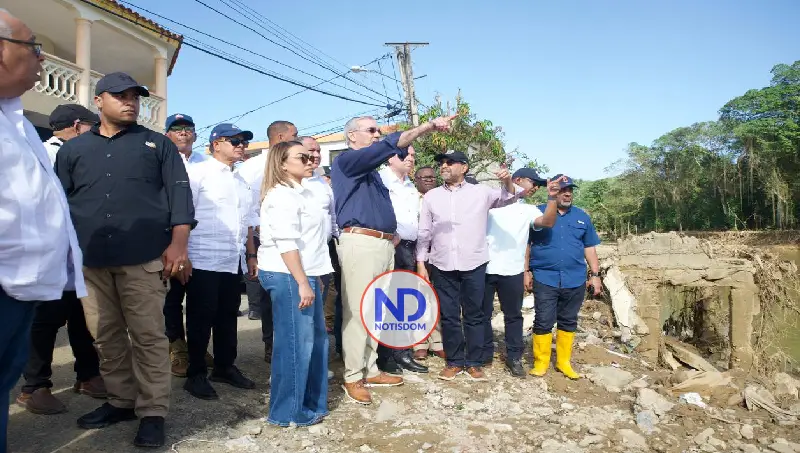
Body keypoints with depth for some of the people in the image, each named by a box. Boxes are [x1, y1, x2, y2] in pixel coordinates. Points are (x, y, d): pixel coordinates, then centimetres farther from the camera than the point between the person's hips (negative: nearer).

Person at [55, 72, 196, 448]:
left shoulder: (157, 144, 9)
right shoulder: (73, 149, 16)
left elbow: (179, 192, 2)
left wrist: (178, 242, -9)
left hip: (144, 258, -3)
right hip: (90, 260, 3)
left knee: (148, 336, -2)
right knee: (106, 337, 10)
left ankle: (152, 413, 7)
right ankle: (121, 401, 25)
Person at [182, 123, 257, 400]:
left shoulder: (241, 182, 17)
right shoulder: (198, 173, -4)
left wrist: (252, 255, 18)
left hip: (233, 261, 6)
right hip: (204, 260, -6)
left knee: (228, 315, 13)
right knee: (201, 318, 3)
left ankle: (225, 367, 26)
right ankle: (196, 375, 15)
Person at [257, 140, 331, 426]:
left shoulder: (304, 193, 17)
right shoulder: (282, 195, -13)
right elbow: (286, 243, -21)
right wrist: (301, 283, -23)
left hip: (304, 273, 10)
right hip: (288, 276, -10)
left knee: (315, 338, 14)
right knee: (295, 342, -3)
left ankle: (312, 402, 27)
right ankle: (288, 411, 10)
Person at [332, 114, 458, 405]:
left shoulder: (371, 171, 23)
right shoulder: (346, 161, -4)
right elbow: (388, 146, -18)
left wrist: (392, 234, 16)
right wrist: (427, 127, -22)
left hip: (384, 245, 9)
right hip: (360, 244, -9)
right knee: (357, 312, -4)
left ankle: (370, 370, 22)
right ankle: (353, 378, 4)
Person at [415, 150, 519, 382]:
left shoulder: (480, 192, 4)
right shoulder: (431, 196, 8)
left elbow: (508, 198, 3)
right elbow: (424, 232, 9)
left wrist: (508, 181, -19)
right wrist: (421, 264, 4)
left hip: (474, 265, -1)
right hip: (442, 266, 1)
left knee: (474, 315, 9)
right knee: (449, 316, 8)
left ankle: (474, 362, 21)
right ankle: (454, 361, 21)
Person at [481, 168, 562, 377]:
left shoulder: (528, 210, 13)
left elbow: (548, 222, -3)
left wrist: (552, 197, -18)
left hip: (512, 271, 3)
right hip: (485, 268, -2)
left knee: (513, 315, 10)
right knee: (483, 314, 7)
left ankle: (514, 357, 21)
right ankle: (485, 354, 22)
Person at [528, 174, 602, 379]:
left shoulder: (582, 216, 10)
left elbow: (590, 248, 14)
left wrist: (595, 275, 10)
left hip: (575, 280, 3)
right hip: (545, 278, -3)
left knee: (568, 322, 11)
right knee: (543, 322, -1)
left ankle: (564, 362, 22)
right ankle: (541, 362, 10)